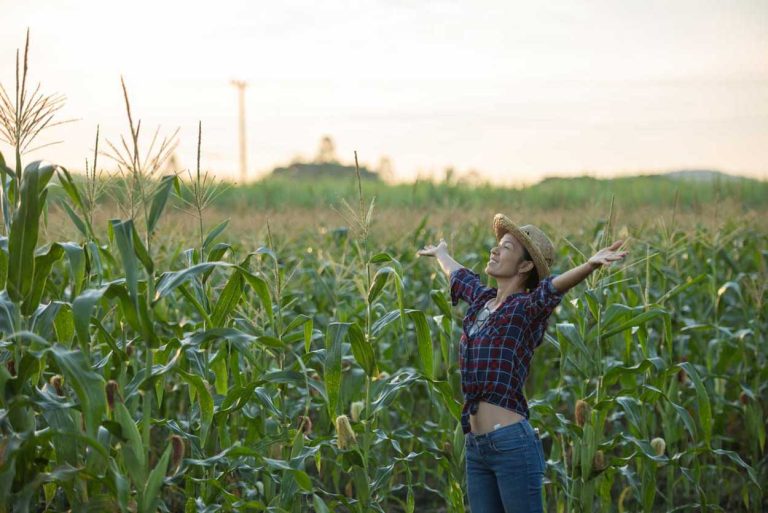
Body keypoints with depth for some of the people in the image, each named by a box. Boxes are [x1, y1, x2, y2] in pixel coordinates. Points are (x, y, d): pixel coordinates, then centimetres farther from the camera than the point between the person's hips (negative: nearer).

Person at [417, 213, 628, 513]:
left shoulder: (529, 307, -6)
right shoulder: (483, 300, 14)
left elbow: (555, 285, -27)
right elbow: (457, 274, 36)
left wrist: (591, 264, -48)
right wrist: (439, 252, 56)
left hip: (512, 444, -7)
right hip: (476, 447, 7)